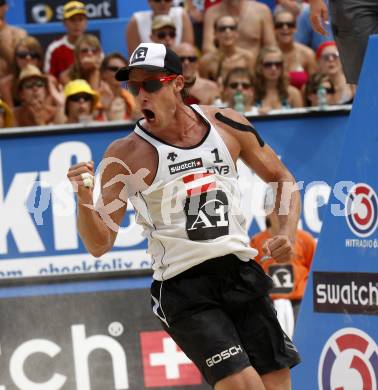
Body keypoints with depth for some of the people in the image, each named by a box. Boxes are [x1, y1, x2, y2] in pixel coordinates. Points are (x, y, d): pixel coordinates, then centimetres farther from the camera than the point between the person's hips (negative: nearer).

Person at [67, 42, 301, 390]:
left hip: (241, 273, 4)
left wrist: (288, 233, 2)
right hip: (183, 287, -4)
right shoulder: (127, 154, -5)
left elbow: (281, 178, 18)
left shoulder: (226, 125, 4)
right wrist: (85, 201, -24)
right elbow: (100, 246, -5)